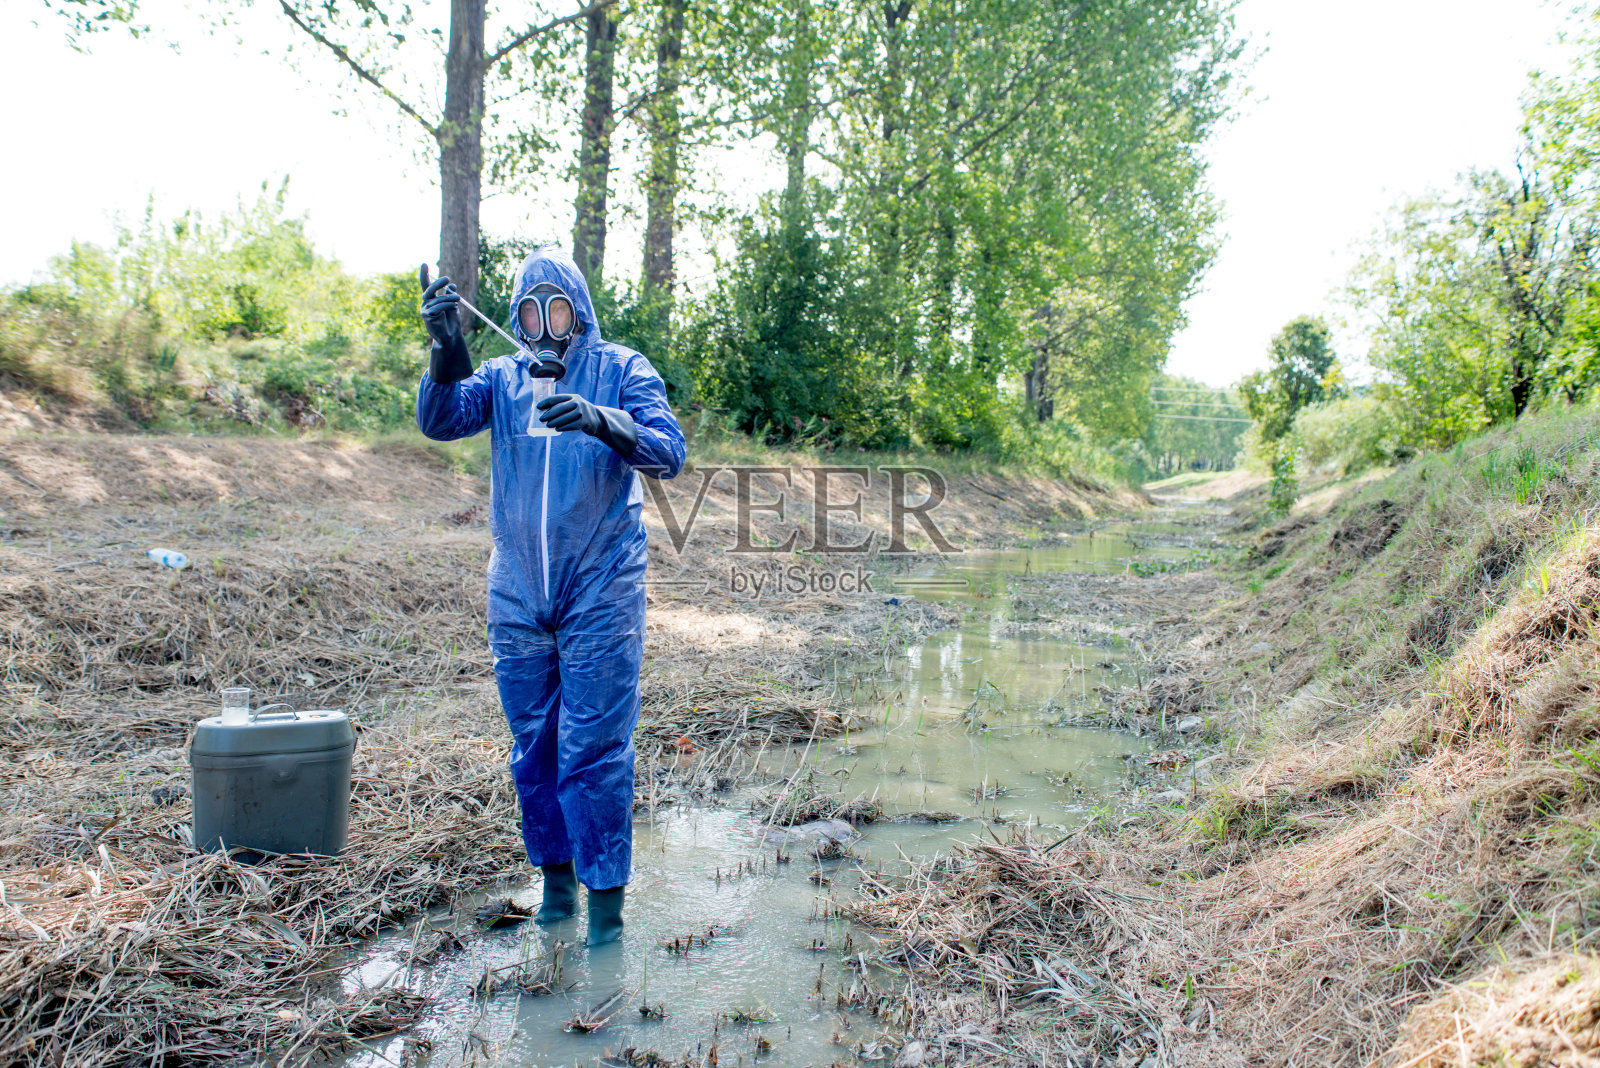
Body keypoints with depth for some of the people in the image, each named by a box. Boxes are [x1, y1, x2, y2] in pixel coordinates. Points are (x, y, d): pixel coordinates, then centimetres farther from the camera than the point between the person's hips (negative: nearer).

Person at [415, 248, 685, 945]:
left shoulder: (622, 371, -1)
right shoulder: (501, 378, 8)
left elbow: (669, 453, -14)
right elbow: (440, 421, -9)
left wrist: (602, 421, -32)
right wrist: (445, 350, -27)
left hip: (601, 598, -4)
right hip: (518, 599, 4)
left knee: (594, 748, -3)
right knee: (533, 746, 13)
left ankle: (606, 894, 10)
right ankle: (555, 873, 30)